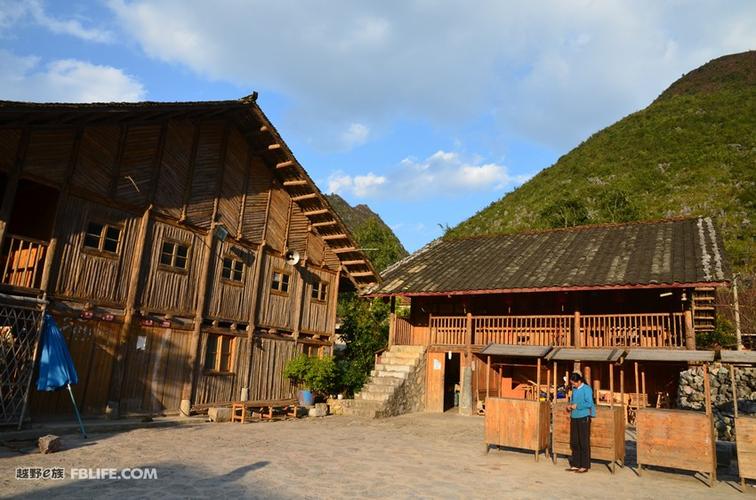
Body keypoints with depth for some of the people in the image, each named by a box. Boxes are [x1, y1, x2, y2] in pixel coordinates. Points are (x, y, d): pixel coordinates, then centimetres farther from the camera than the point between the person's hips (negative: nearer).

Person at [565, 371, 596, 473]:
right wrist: (570, 405, 4)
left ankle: (585, 466, 10)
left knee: (584, 442, 0)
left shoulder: (586, 389, -10)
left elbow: (589, 403, -16)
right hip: (574, 418, 8)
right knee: (574, 442, 11)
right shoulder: (574, 389, 11)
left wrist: (577, 406, -16)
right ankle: (575, 465, 20)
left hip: (583, 418, -8)